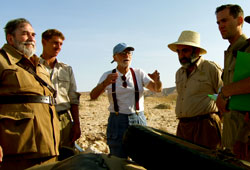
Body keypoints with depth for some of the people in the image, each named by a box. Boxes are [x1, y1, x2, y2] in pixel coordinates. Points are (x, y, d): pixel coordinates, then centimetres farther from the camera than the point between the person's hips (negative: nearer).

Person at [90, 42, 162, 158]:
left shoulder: (139, 73, 4)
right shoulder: (108, 75, 0)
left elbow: (157, 89, -5)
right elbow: (93, 96, -13)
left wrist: (157, 80, -30)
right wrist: (105, 83, -33)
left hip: (138, 120, 1)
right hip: (117, 121, -1)